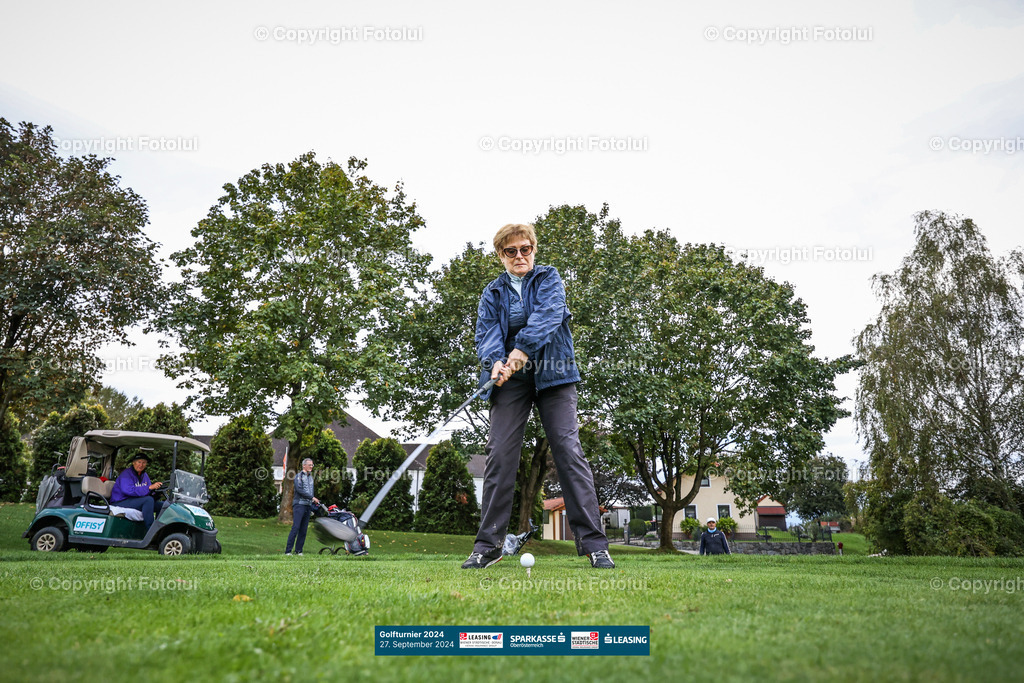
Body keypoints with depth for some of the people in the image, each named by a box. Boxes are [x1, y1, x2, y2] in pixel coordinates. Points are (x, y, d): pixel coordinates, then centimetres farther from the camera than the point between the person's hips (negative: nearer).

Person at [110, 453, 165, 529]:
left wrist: (155, 490, -14)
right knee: (148, 500, -31)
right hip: (121, 502, -8)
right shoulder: (126, 474, -12)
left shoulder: (144, 475, 13)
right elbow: (129, 490, -29)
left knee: (162, 505, -8)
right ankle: (150, 532, -33)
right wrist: (149, 487, -32)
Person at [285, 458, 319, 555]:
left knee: (303, 530, 4)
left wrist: (314, 503, 16)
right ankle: (288, 550, -10)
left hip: (308, 506, 6)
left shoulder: (311, 477, 20)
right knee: (295, 528, -12)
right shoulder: (299, 476, -1)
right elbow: (299, 490, -13)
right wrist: (312, 498, -12)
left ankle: (299, 551, 8)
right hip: (299, 504, -6)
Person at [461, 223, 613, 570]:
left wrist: (523, 349, -29)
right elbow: (486, 332, 0)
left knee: (569, 450, -10)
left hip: (552, 374, -2)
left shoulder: (549, 278, 8)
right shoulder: (492, 293, 15)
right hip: (511, 380, 2)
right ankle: (488, 544, 1)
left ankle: (593, 543, -8)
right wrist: (496, 362, -23)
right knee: (500, 454, -6)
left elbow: (548, 314, -12)